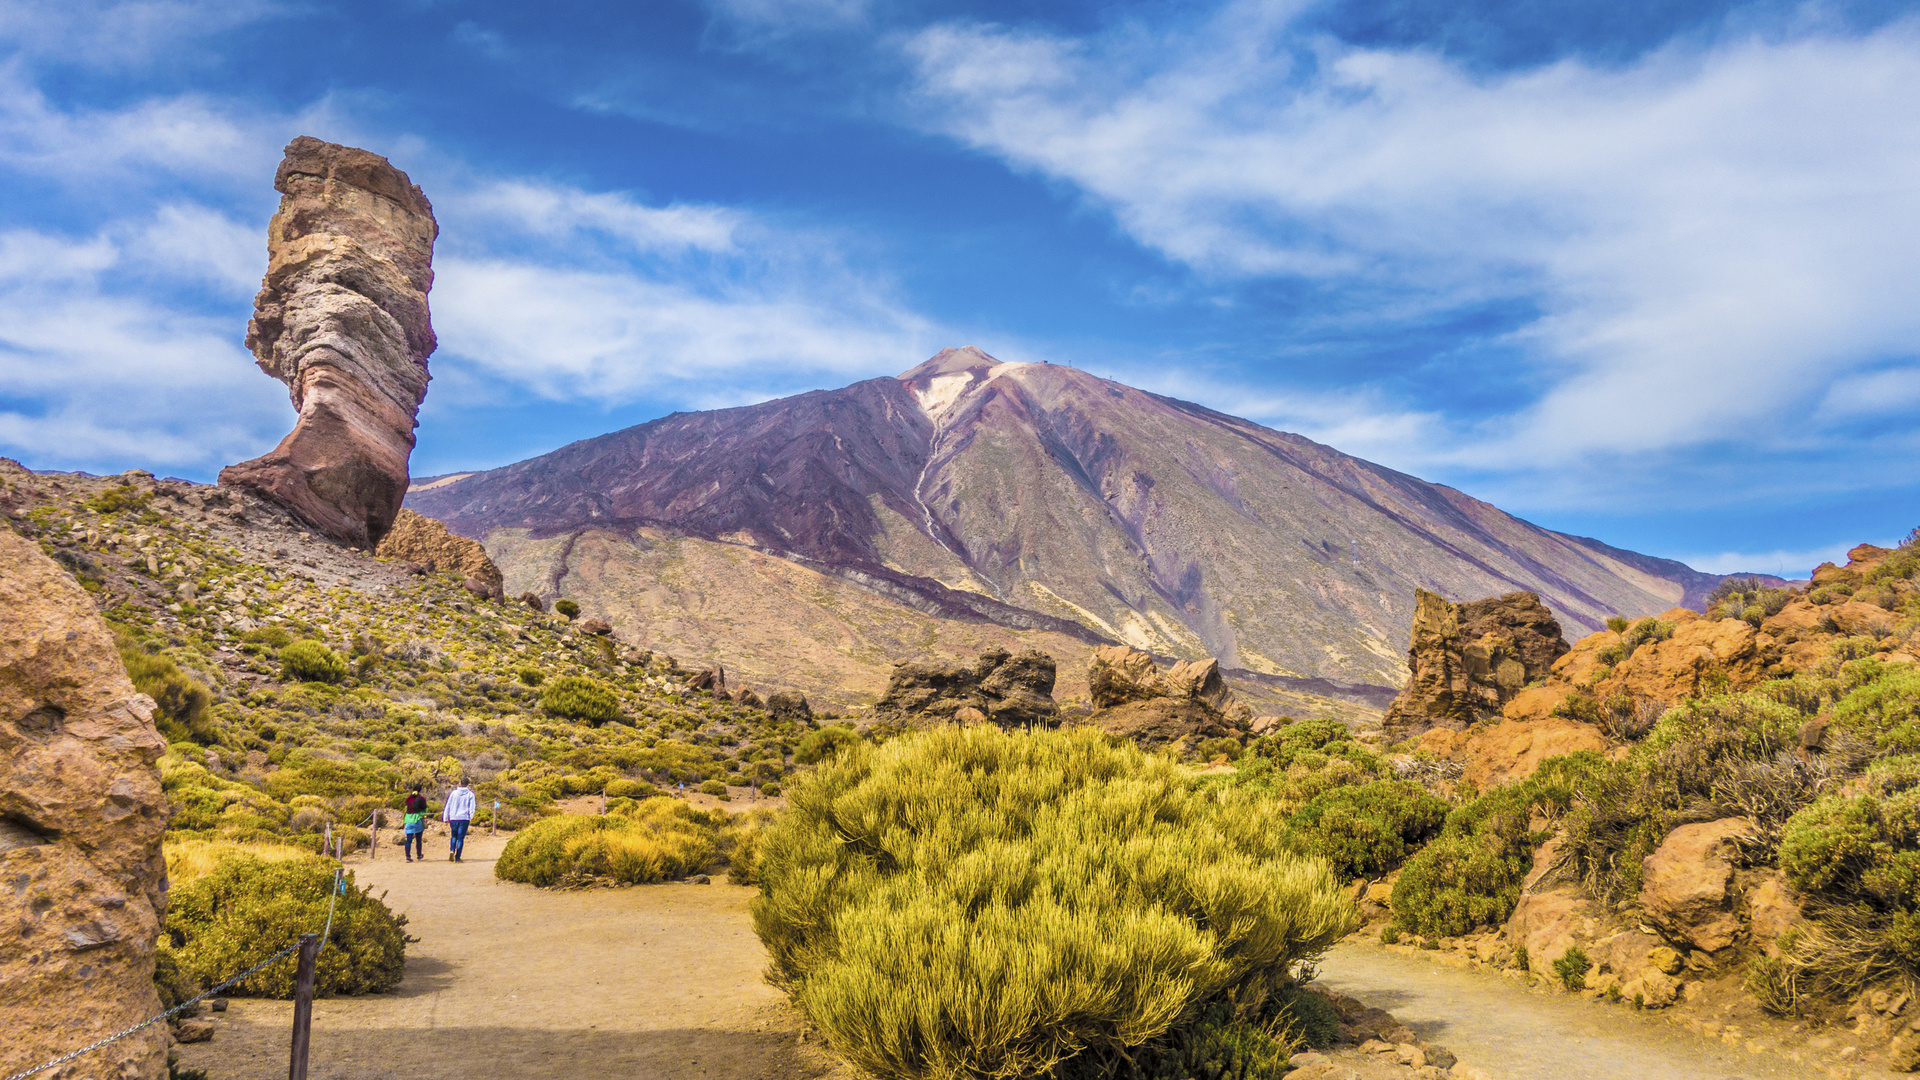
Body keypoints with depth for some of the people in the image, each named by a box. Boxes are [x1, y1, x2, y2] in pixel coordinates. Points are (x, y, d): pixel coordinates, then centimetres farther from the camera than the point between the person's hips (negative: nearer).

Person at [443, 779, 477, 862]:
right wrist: (470, 817, 7)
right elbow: (472, 807, -4)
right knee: (461, 838, 3)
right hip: (464, 818, -1)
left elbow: (447, 806, 5)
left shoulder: (453, 793, 3)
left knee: (454, 836, 18)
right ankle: (457, 857, -1)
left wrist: (445, 818, 11)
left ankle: (452, 850, -7)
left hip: (453, 818, 1)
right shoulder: (470, 794, 1)